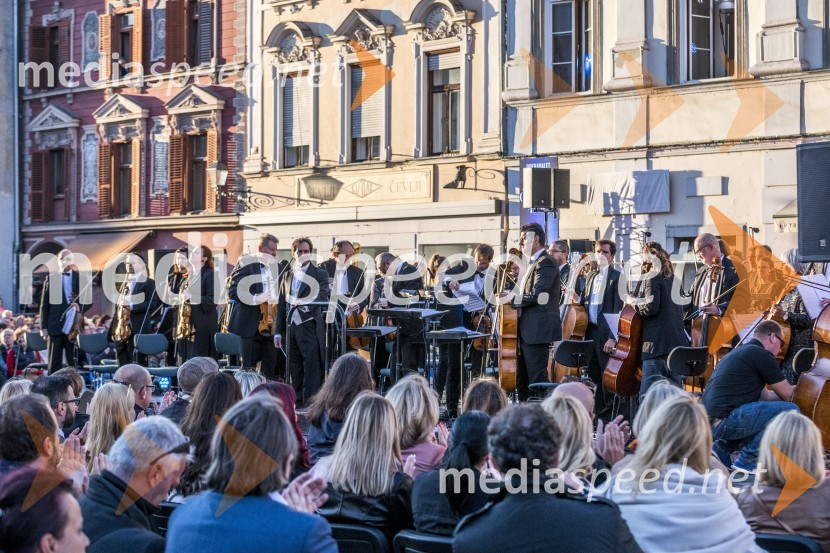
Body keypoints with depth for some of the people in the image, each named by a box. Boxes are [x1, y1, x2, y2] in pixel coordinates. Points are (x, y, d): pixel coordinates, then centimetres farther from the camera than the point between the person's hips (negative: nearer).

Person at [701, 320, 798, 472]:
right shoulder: (762, 355, -6)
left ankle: (722, 449, 17)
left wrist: (793, 389, 32)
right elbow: (786, 395, 2)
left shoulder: (741, 352, 24)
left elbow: (763, 396, 26)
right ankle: (748, 459, -4)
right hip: (724, 421, -10)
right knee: (790, 410, -10)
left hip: (709, 423, 10)